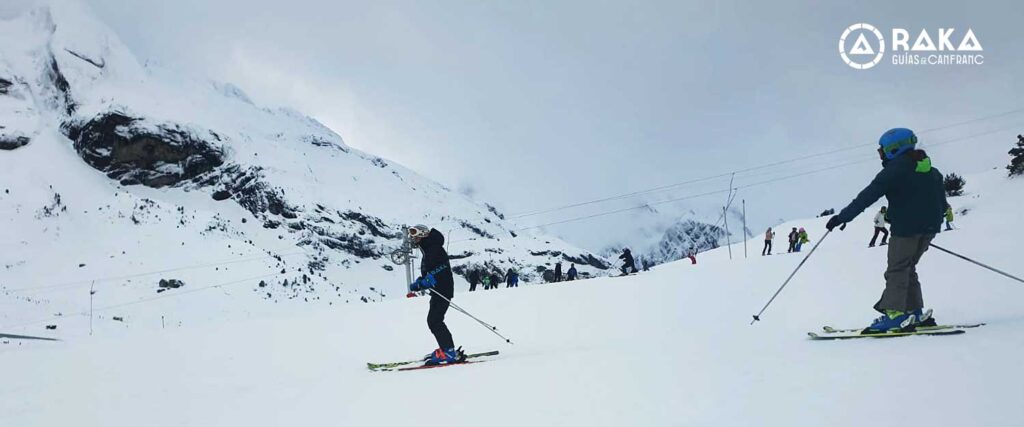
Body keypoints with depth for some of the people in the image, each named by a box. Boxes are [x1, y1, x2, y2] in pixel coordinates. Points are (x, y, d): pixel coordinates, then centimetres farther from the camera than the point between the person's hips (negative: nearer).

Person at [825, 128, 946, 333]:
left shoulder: (894, 170, -10)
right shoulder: (931, 171, 15)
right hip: (929, 227, 8)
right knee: (908, 268, 17)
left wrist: (842, 217, -13)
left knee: (897, 270, -4)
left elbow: (867, 197, -15)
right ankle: (915, 312, 16)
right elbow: (942, 202, 19)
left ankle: (895, 314, -10)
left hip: (906, 227, -8)